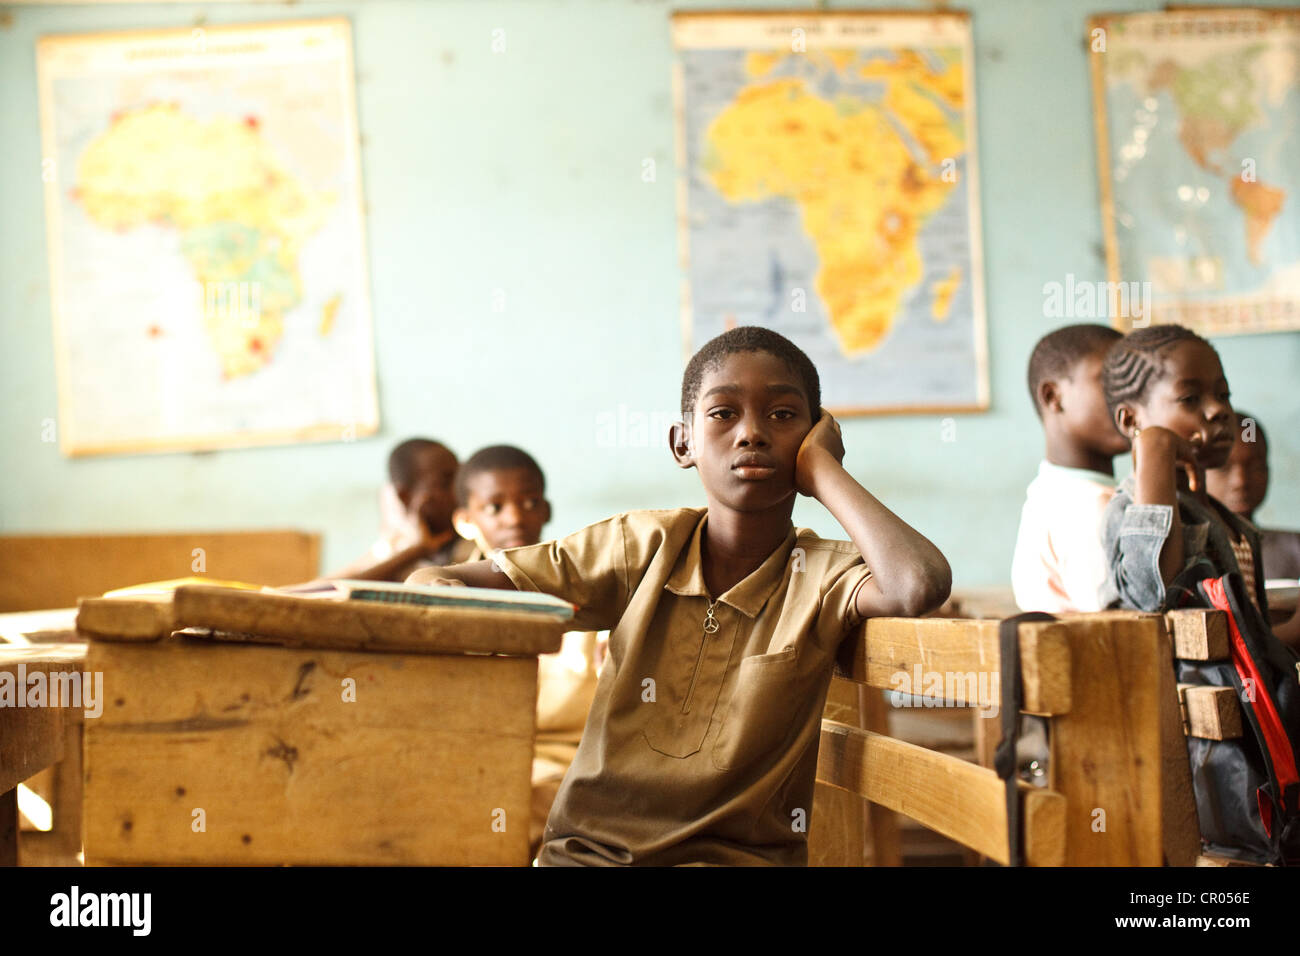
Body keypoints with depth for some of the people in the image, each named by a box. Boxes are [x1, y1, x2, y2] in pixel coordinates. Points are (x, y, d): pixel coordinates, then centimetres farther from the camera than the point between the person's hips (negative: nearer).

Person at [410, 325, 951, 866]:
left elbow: (920, 585, -29)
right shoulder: (646, 545, 3)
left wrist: (822, 471, -13)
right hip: (587, 850, 2)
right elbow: (435, 584, 4)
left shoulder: (822, 575, -3)